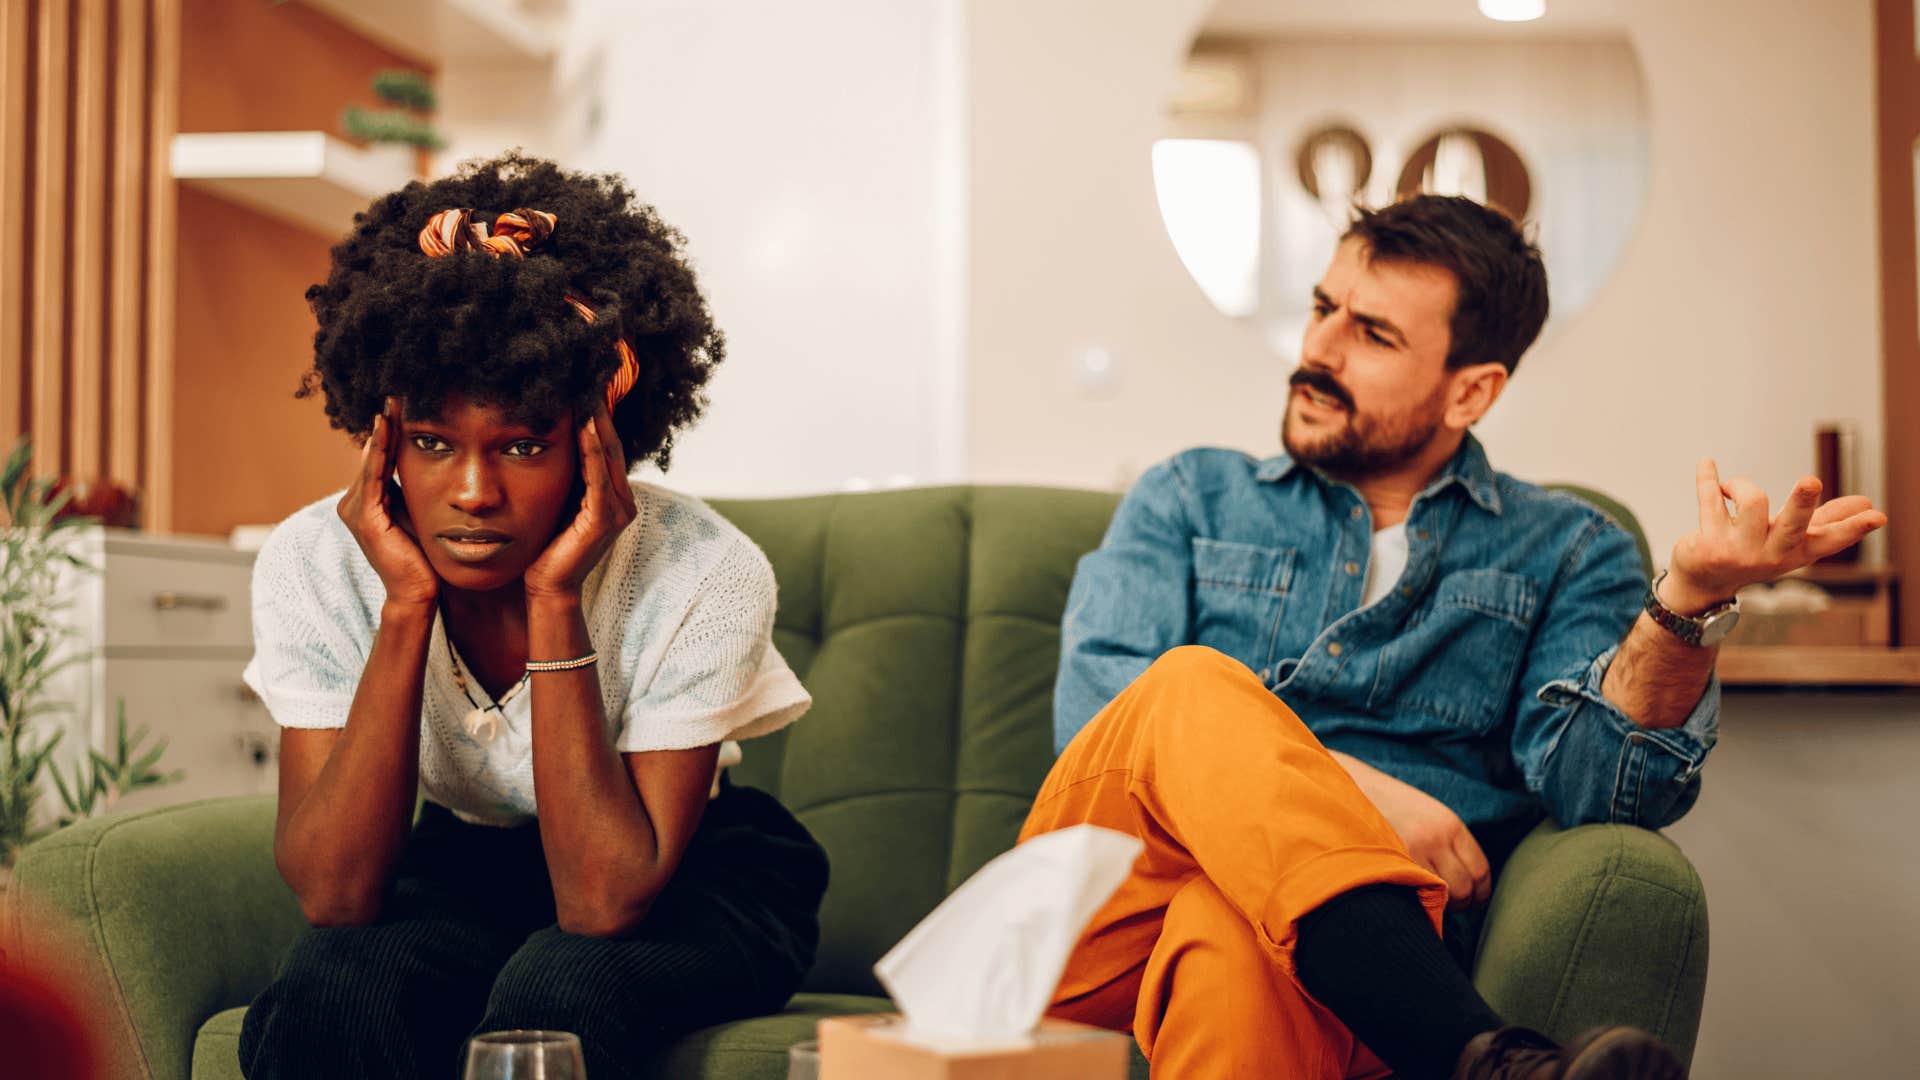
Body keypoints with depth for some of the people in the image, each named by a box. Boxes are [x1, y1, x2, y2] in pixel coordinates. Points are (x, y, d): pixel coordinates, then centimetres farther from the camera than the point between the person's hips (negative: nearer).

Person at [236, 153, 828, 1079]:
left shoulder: (706, 574, -26)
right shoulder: (315, 562, -18)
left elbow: (604, 905, -30)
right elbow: (336, 896, -24)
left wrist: (555, 600, -35)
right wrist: (405, 605, -32)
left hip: (691, 873, -2)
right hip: (471, 861, 2)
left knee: (552, 994, -35)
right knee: (329, 988, -30)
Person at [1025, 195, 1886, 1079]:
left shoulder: (1564, 552, 17)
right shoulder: (1189, 498, 21)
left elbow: (1595, 784, -2)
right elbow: (1095, 706, 2)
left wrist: (1688, 599, -20)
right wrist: (1348, 786, -11)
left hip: (1334, 959, -2)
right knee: (1194, 685, -33)